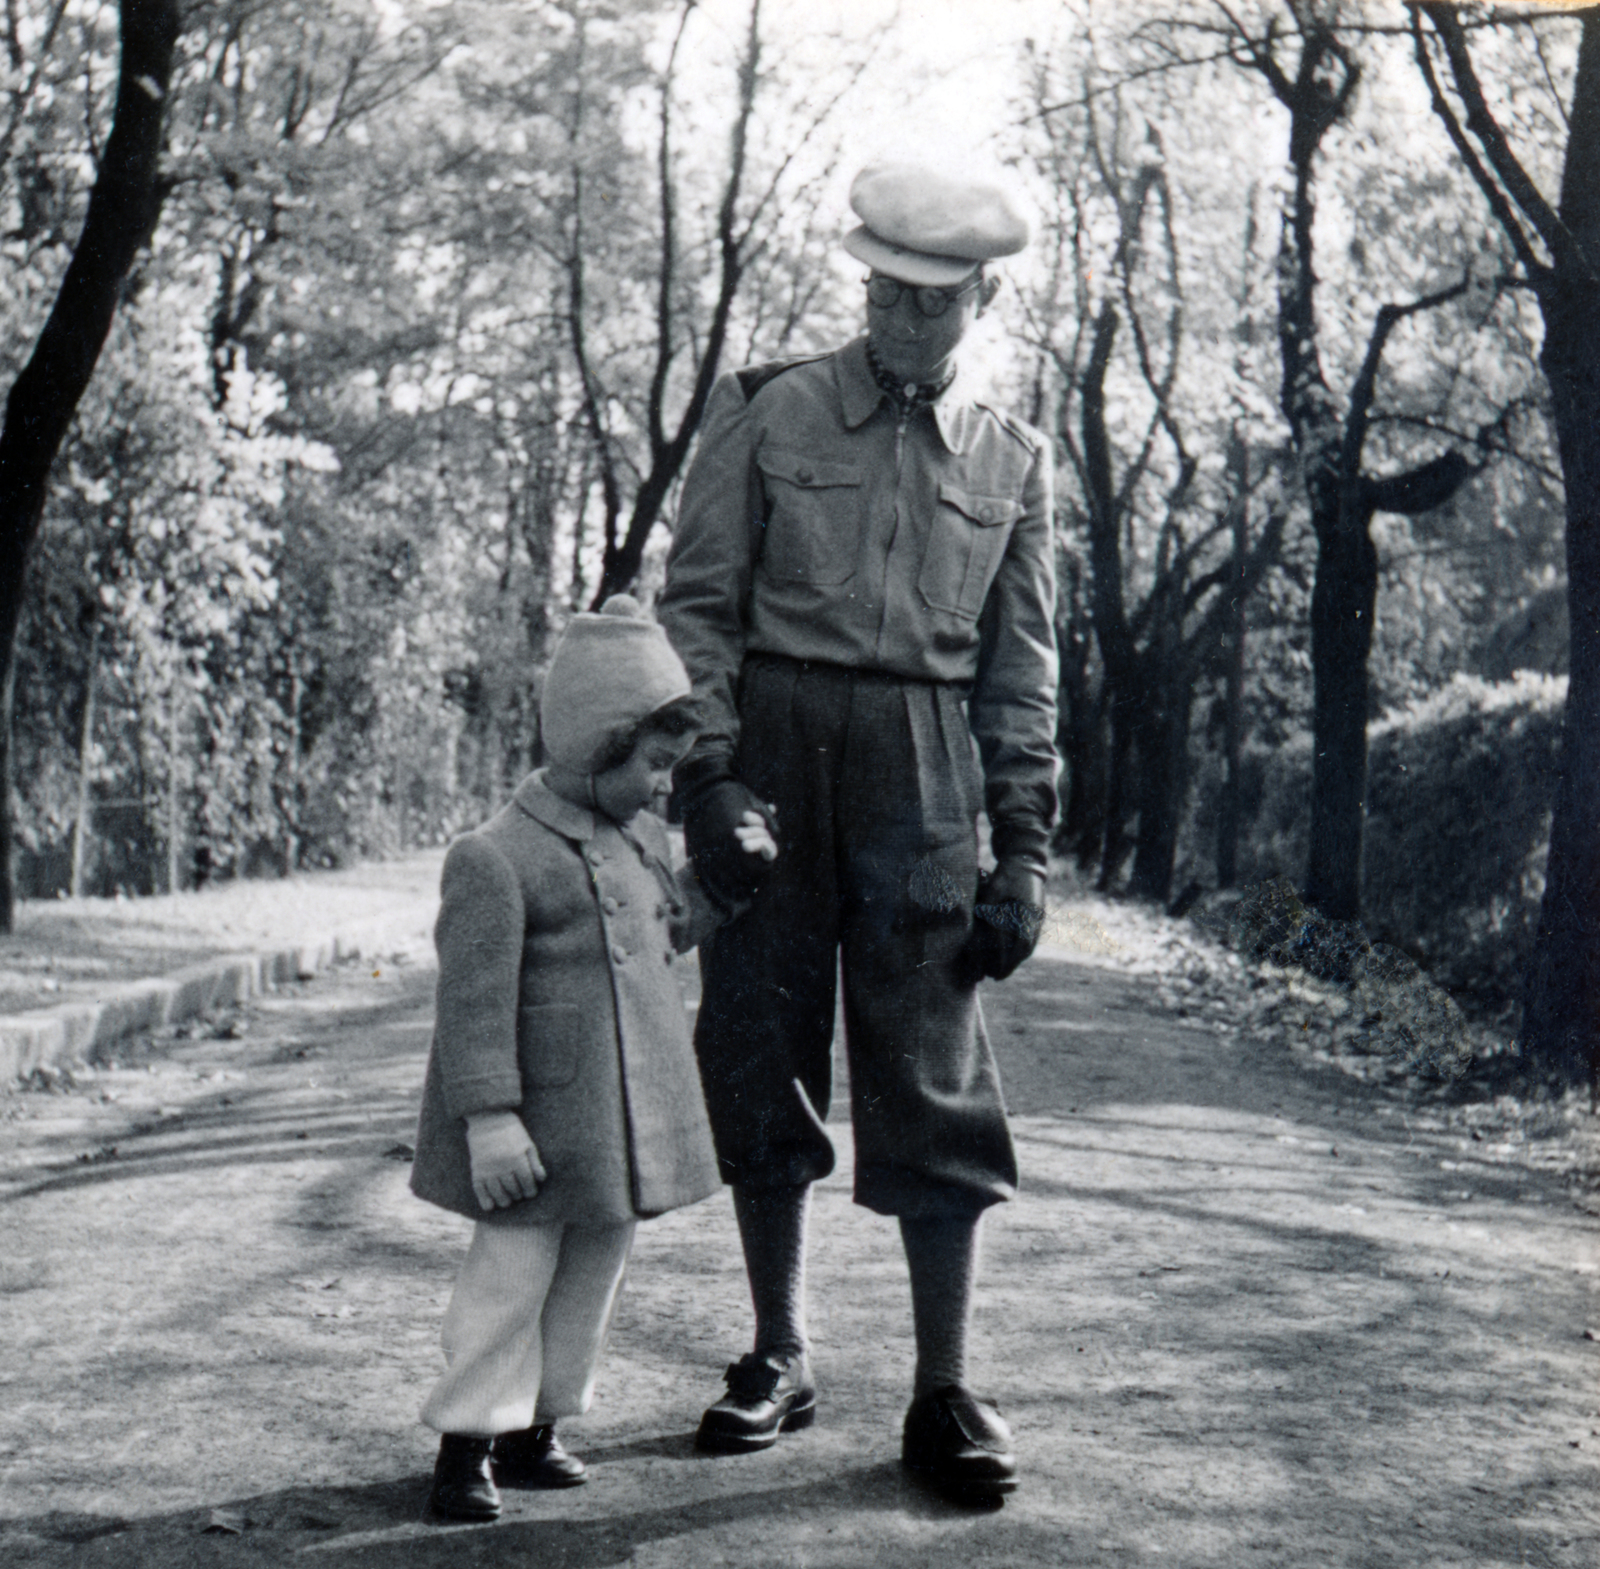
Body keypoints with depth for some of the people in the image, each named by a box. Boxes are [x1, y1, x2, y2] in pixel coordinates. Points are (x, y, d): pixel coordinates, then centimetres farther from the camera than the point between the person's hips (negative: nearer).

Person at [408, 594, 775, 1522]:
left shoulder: (641, 837, 9)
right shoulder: (495, 859, -18)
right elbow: (475, 1002, -19)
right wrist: (489, 1117, -21)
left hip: (627, 1115, 8)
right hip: (543, 1119, -8)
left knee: (597, 1269, 15)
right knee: (513, 1272, -2)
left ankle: (535, 1428, 28)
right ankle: (467, 1443, 10)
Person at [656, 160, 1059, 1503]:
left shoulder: (1012, 462, 11)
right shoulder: (767, 414, 6)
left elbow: (1021, 673, 11)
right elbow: (698, 602, 2)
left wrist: (1025, 850, 3)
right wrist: (707, 773, -9)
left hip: (924, 782, 0)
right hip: (771, 756, 0)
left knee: (935, 1078, -3)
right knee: (757, 1057, 4)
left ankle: (946, 1396, 5)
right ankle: (778, 1361, 19)